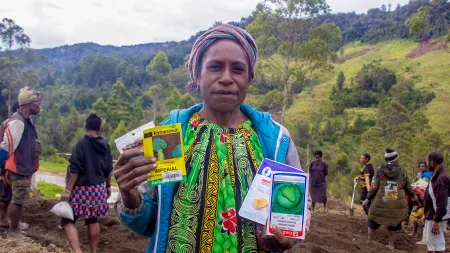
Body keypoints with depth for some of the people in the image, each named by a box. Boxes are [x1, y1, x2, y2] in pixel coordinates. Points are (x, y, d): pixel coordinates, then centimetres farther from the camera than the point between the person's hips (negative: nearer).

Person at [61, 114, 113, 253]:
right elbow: (108, 169, 11)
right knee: (93, 221, 15)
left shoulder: (81, 144, -13)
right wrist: (108, 186, 23)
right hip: (98, 189, 6)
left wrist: (67, 190, -14)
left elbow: (74, 170, -17)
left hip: (81, 189, -6)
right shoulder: (105, 145, 5)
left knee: (68, 221, 0)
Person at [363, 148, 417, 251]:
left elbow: (375, 187, -5)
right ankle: (391, 245, 25)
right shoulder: (402, 172, -1)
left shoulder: (380, 170, -4)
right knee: (393, 227, 17)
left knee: (373, 224, 16)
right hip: (397, 205, 1)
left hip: (380, 203, -1)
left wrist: (368, 198, 5)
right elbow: (408, 188, 6)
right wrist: (413, 196, 26)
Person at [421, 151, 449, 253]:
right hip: (431, 216, 10)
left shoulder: (441, 178, -24)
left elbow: (442, 203, -27)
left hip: (437, 217, -10)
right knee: (429, 240, 22)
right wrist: (427, 214, 20)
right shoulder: (436, 176, 9)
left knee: (437, 244, -3)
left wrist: (436, 221, -25)